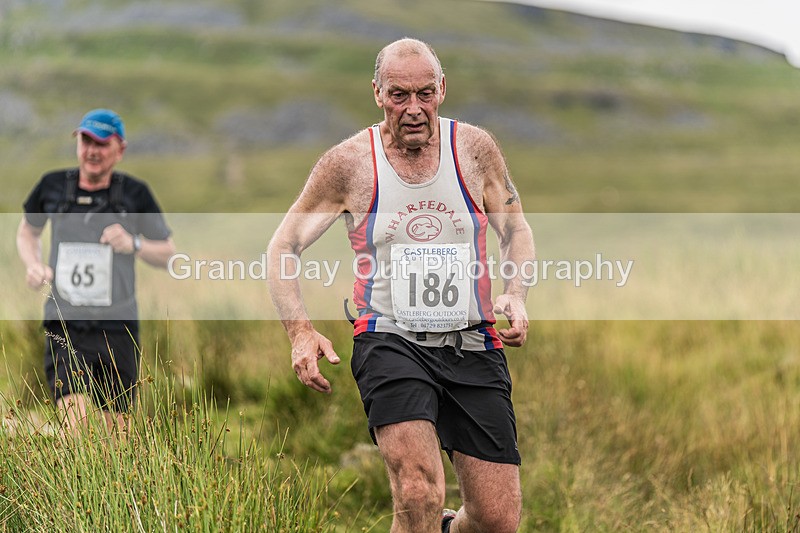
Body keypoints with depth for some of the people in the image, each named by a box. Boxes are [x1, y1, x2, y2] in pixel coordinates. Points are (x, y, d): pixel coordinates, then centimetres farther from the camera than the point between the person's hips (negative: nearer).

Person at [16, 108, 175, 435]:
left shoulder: (134, 194, -1)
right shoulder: (52, 187, 2)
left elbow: (168, 254, 7)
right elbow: (27, 231, 21)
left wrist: (134, 245, -13)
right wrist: (33, 265, 0)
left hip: (116, 326, 1)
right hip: (64, 326, 0)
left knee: (116, 431, 7)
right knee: (75, 424, -19)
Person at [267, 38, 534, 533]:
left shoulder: (476, 149, 2)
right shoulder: (348, 163, -2)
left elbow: (516, 230, 16)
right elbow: (283, 248, 4)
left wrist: (516, 296, -4)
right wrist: (301, 331, -11)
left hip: (472, 344, 3)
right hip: (391, 340, -2)